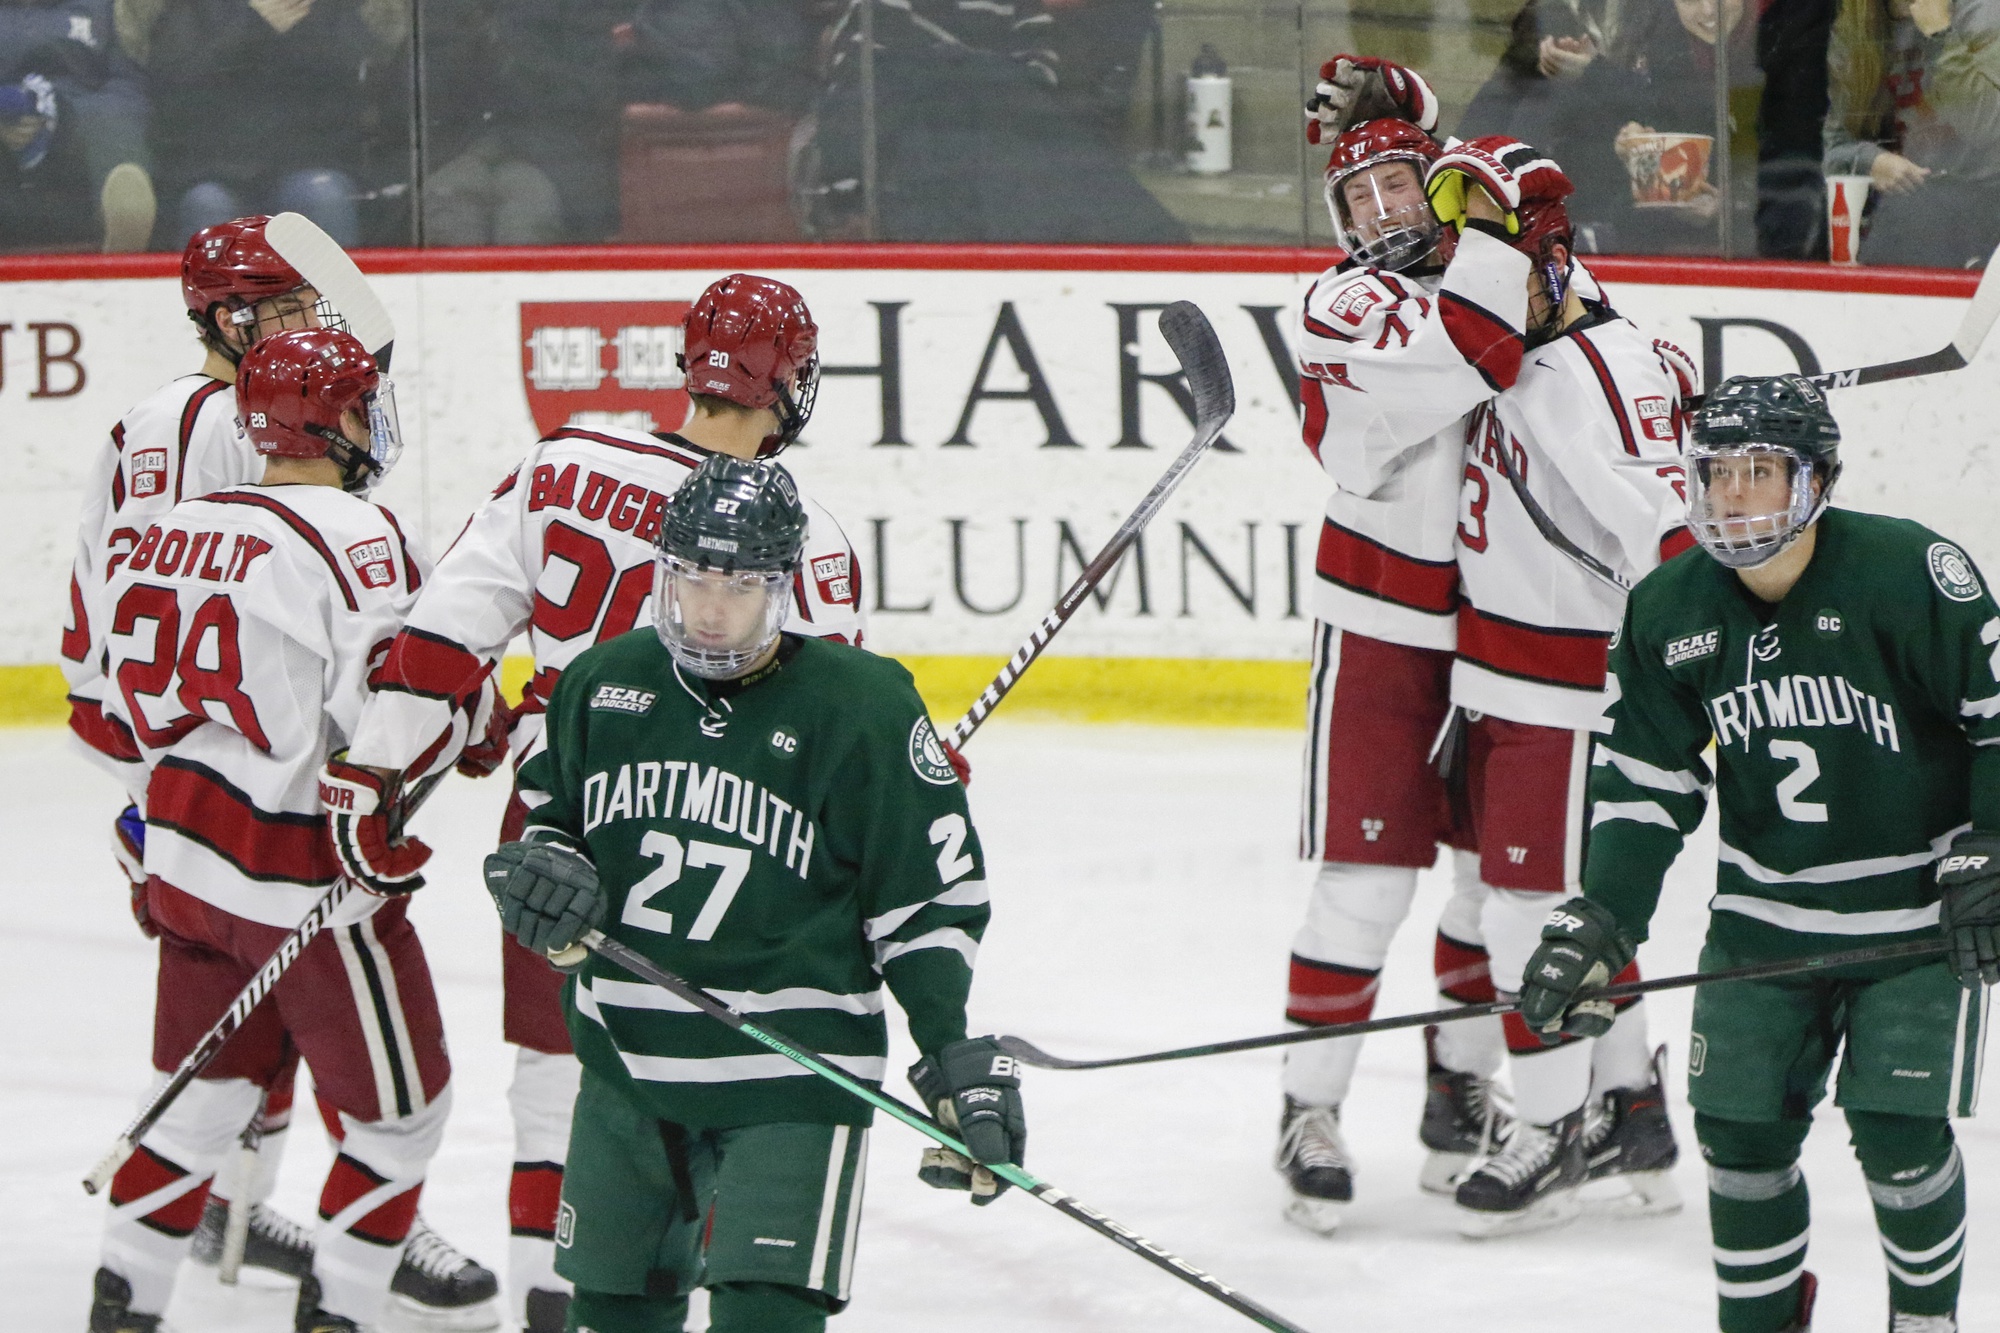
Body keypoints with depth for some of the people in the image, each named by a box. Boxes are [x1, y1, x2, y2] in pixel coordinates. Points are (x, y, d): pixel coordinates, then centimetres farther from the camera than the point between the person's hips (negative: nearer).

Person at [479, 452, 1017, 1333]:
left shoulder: (862, 706, -11)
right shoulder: (603, 684, 1)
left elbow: (932, 898, -7)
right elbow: (546, 808, 19)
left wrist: (959, 1061, -13)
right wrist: (541, 866, -5)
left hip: (794, 1070, -5)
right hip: (628, 1063, 5)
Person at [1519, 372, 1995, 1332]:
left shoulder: (1907, 573, -18)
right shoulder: (1670, 609, -4)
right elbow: (1645, 783, 3)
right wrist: (1598, 924, -5)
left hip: (1917, 912, -4)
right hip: (1764, 913, 4)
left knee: (1898, 1129, -10)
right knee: (1739, 1124, -1)